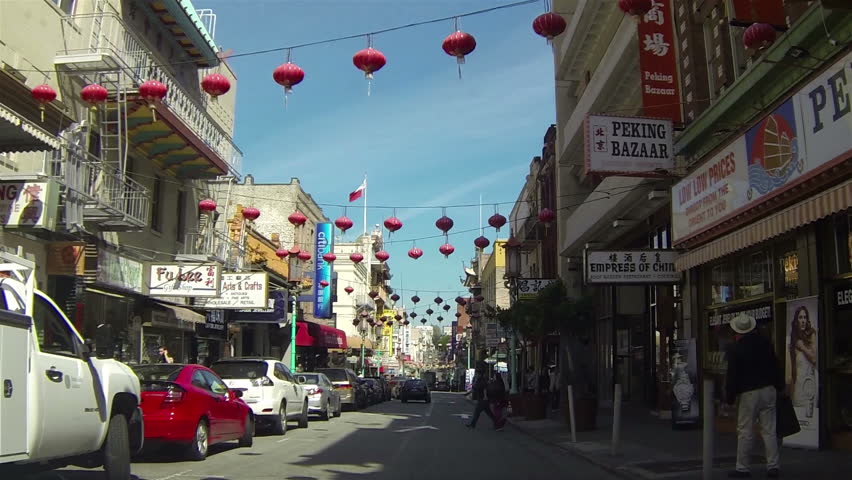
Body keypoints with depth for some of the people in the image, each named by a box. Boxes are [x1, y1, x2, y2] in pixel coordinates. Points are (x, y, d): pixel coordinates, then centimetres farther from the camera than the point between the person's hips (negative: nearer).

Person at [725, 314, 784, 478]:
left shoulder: (735, 348, -10)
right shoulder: (765, 342, 6)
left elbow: (732, 375, -10)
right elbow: (775, 366, 13)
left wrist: (730, 397, -2)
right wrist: (779, 386, 22)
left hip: (748, 393, -5)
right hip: (768, 390, 5)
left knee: (745, 432, 1)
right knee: (769, 430, 7)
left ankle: (742, 468, 5)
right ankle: (772, 466, 7)